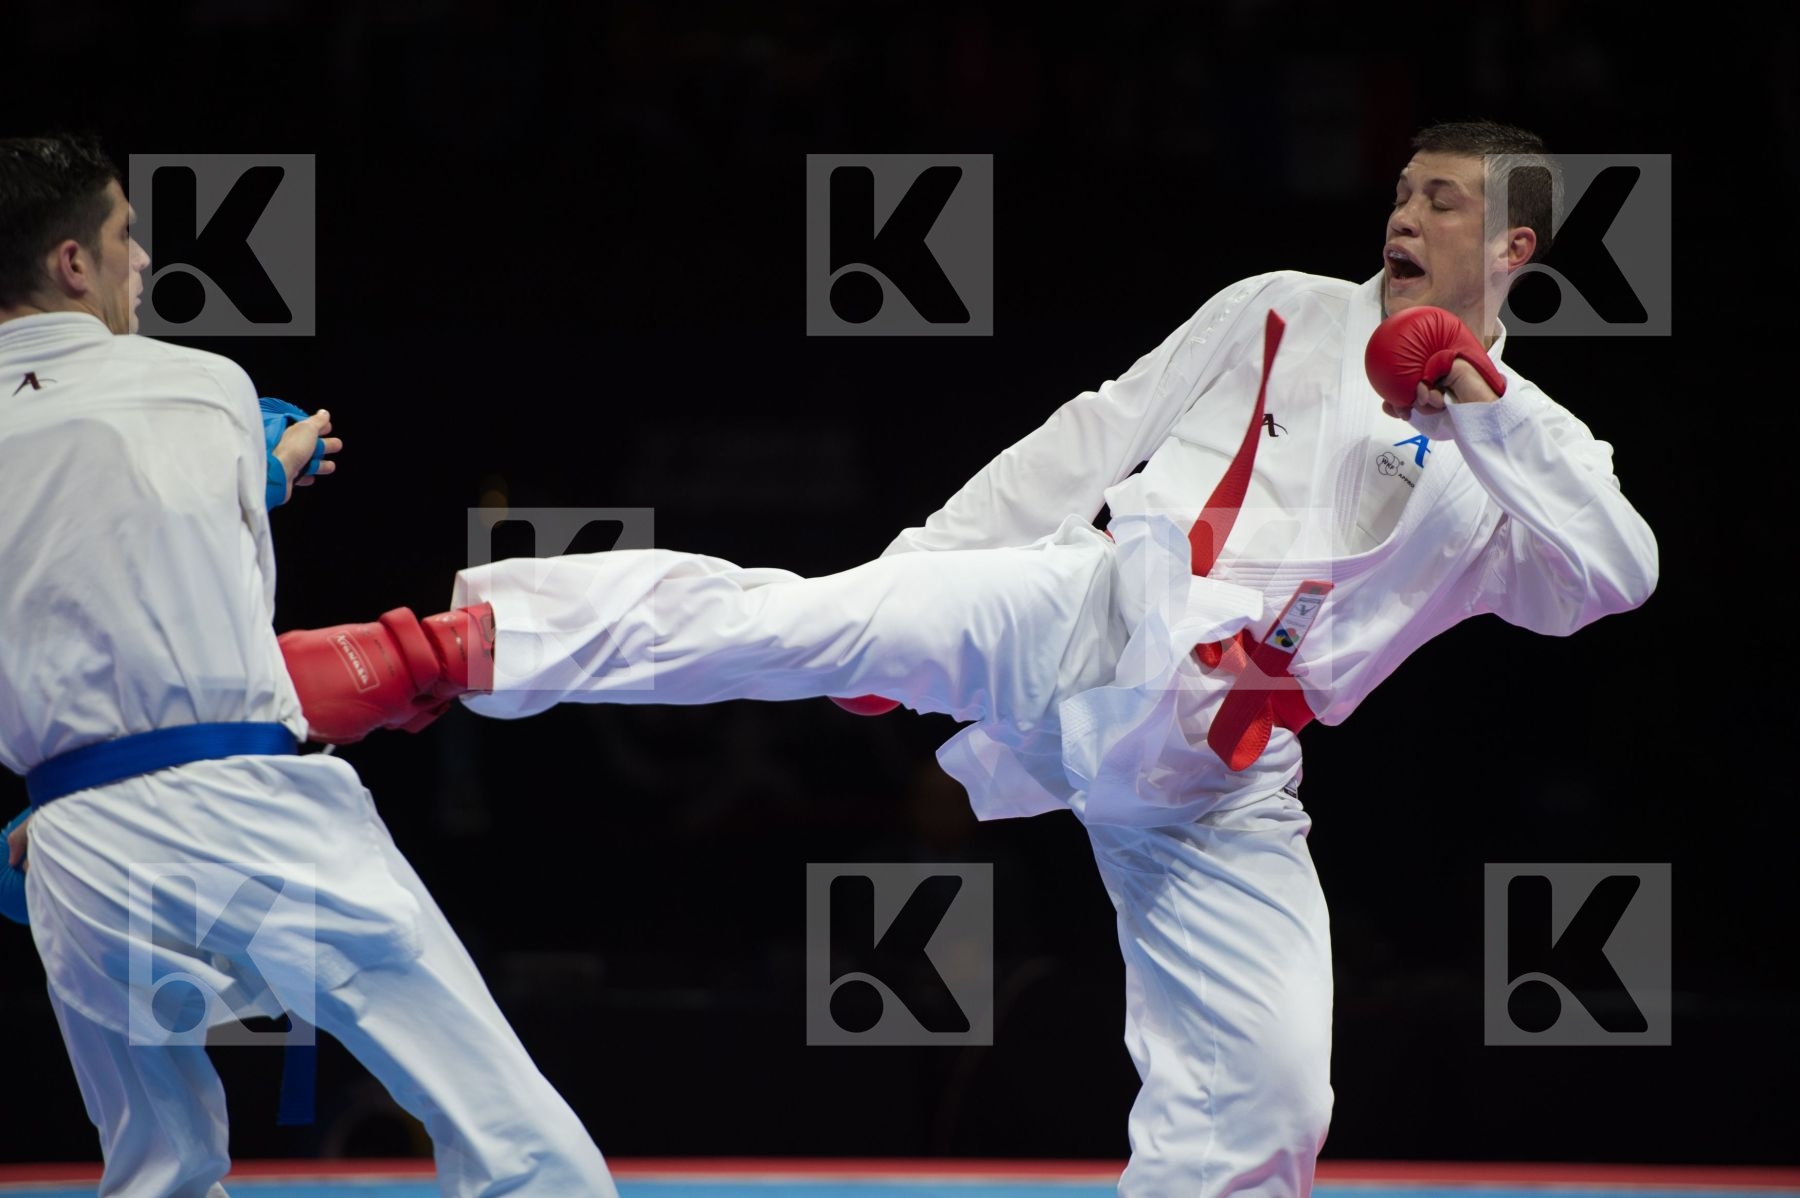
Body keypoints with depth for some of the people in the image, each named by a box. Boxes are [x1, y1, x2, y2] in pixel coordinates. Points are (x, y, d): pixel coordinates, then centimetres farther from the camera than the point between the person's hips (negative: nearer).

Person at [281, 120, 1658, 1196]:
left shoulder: (1528, 448, 13)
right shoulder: (1282, 316, 12)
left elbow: (1618, 577, -6)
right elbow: (1099, 438, 14)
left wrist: (1484, 402, -11)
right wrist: (915, 576, 10)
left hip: (1219, 776, 1)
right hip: (1082, 616, -1)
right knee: (776, 619, -24)